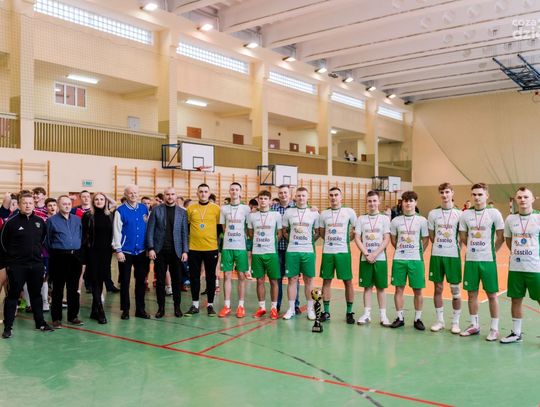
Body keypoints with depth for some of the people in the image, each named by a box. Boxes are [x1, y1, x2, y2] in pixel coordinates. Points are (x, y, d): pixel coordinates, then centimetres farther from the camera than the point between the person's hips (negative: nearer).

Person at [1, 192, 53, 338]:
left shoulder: (40, 221, 5)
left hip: (36, 265, 4)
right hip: (16, 266, -4)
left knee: (36, 294, 13)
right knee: (13, 295, 1)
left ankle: (40, 322, 24)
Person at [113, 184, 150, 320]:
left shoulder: (144, 209, 5)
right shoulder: (120, 211, -5)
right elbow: (116, 231, -6)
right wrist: (118, 250, -10)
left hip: (142, 251, 3)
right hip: (126, 251, -3)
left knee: (141, 281, 8)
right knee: (125, 282, 6)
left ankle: (140, 309, 18)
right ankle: (125, 310, 17)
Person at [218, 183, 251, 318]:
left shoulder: (246, 208, 1)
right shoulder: (223, 209, 7)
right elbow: (223, 228, 12)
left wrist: (242, 237, 2)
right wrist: (229, 236, 5)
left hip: (241, 247, -2)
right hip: (227, 247, 2)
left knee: (241, 276, 3)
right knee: (227, 276, 4)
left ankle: (241, 306, 10)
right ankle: (226, 306, 10)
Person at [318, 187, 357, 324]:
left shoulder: (349, 212, -1)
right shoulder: (324, 214, 7)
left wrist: (347, 239, 1)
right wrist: (331, 240, 6)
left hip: (343, 252, -2)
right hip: (327, 252, 2)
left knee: (348, 281, 2)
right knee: (326, 280, 6)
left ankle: (349, 312, 13)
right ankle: (326, 311, 15)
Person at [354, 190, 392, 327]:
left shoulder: (385, 218, 1)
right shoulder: (361, 219, 4)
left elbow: (386, 240, -5)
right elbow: (357, 239, 0)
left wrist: (374, 254, -14)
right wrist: (366, 254, -12)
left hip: (380, 258, -1)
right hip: (365, 258, 1)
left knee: (381, 287, 4)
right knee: (367, 286, 7)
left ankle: (383, 315, 11)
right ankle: (366, 314, 14)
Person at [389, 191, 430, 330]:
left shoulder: (422, 220, -2)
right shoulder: (396, 221, 2)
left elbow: (426, 240, 5)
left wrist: (418, 252, 2)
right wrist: (401, 249, 8)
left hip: (416, 259, -1)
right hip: (399, 259, 1)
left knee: (418, 290, 4)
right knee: (399, 288, 6)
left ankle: (418, 319, 17)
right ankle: (399, 318, 16)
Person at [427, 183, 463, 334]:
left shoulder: (459, 213, -1)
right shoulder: (433, 213, 4)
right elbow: (431, 236, 10)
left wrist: (456, 247, -3)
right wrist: (440, 246, 5)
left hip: (453, 255, -1)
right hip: (437, 255, 2)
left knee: (455, 289, 4)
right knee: (438, 288, 7)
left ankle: (455, 322, 15)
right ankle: (440, 321, 18)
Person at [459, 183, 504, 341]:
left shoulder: (494, 213, -7)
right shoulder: (465, 214, 2)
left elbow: (501, 237, -1)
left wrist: (492, 251, 5)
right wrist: (474, 248, 11)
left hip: (488, 260, -3)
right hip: (470, 260, 3)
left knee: (491, 294, 4)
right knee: (472, 293, 10)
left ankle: (494, 328, 15)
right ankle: (474, 325, 24)